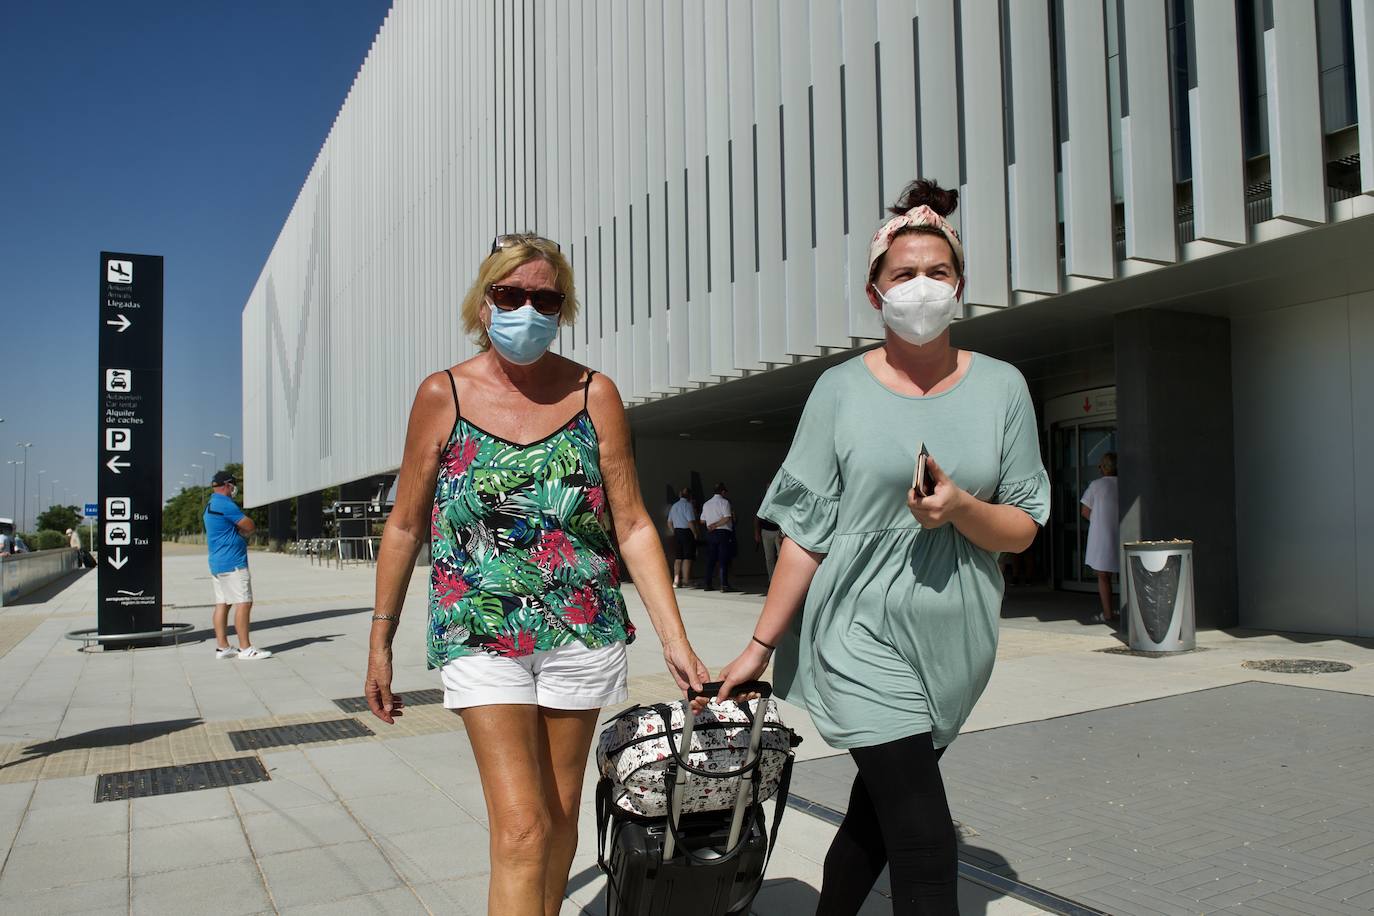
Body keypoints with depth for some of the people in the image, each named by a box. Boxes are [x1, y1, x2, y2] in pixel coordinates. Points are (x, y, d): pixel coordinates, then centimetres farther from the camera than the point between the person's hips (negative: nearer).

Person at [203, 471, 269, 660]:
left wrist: (241, 531, 2)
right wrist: (245, 530, 8)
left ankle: (222, 647, 11)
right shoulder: (225, 503, -13)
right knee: (244, 603, -9)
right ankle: (245, 648, -10)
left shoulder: (210, 506, 19)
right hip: (233, 563, -10)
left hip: (216, 564, 10)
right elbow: (250, 526, -13)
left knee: (222, 604, 9)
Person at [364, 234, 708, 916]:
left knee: (560, 814, 14)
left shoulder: (594, 394, 0)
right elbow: (406, 524, 5)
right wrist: (380, 640, 6)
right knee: (522, 829, -8)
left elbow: (632, 524, 0)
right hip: (481, 633, -1)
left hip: (581, 629, 2)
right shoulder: (443, 395, -2)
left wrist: (675, 637, -5)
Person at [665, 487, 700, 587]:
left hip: (677, 532, 7)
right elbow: (691, 522, -17)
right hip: (687, 532, -7)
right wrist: (695, 533, -9)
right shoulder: (688, 505, -10)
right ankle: (686, 579, -5)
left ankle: (676, 581, 8)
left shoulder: (674, 506, 14)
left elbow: (669, 522, 18)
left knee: (678, 558, 9)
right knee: (687, 558, -4)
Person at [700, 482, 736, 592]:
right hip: (723, 533, -5)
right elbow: (727, 518, -16)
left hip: (710, 534, 5)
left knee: (710, 559, 10)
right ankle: (724, 585, -9)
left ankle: (708, 584, 12)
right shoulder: (724, 502, -4)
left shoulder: (706, 504, 13)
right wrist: (716, 525, -9)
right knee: (723, 559, -6)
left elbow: (702, 521, 16)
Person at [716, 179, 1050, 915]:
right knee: (925, 847, -8)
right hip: (864, 636, -3)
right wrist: (760, 646, -4)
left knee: (875, 815, 15)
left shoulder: (1001, 387, 4)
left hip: (956, 642, 3)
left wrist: (960, 507, -17)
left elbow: (1023, 529, 4)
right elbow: (805, 531, -2)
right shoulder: (841, 390, -2)